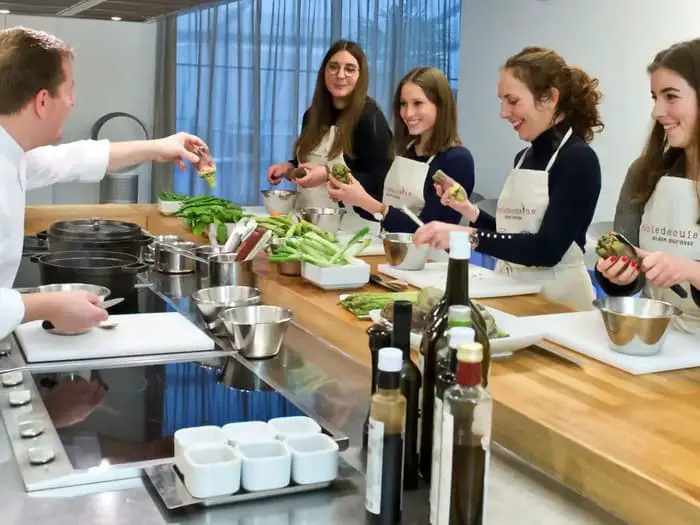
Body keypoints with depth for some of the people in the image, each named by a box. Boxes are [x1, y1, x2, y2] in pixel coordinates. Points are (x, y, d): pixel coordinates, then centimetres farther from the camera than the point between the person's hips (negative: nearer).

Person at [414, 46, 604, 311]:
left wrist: (467, 236, -24)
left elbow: (547, 249, -20)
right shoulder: (524, 158, 10)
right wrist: (470, 211, 2)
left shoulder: (578, 159, -10)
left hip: (556, 299, -6)